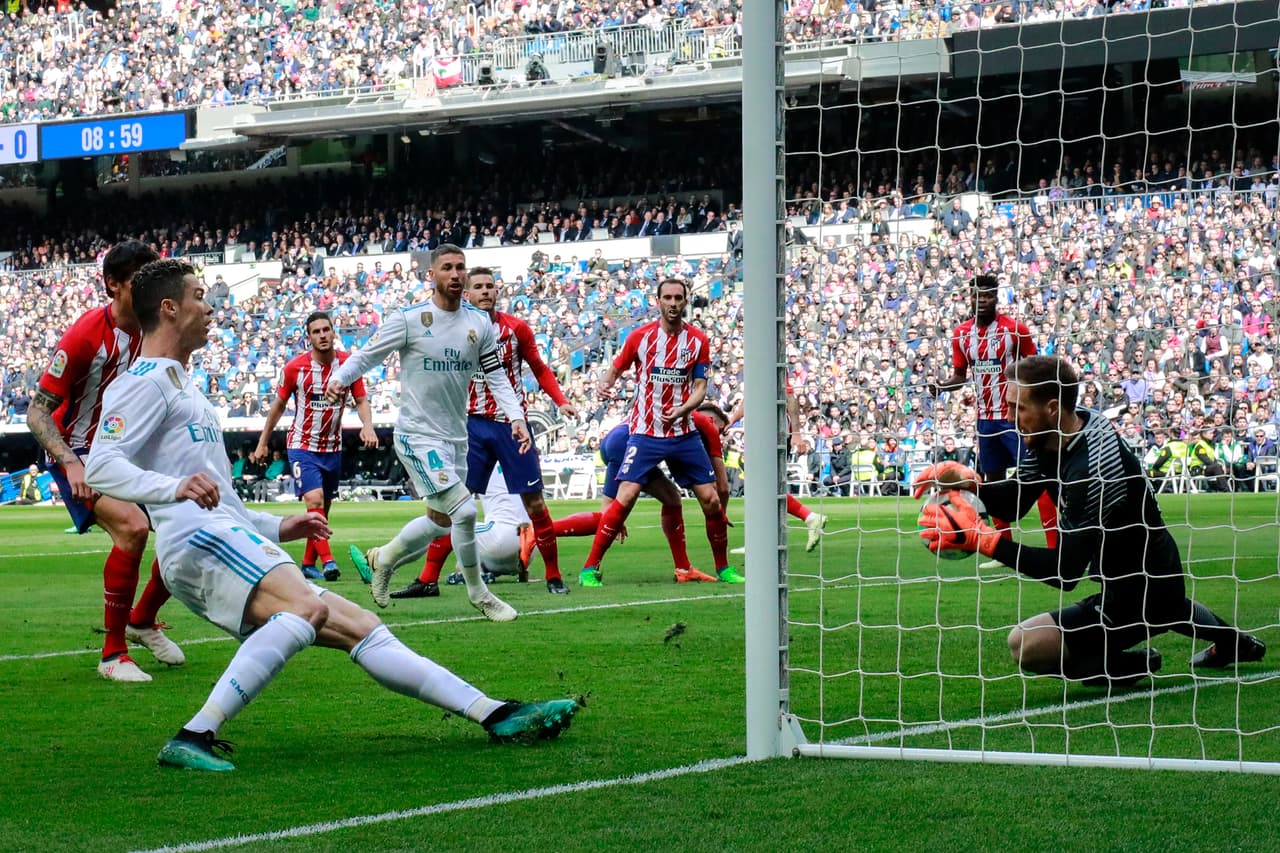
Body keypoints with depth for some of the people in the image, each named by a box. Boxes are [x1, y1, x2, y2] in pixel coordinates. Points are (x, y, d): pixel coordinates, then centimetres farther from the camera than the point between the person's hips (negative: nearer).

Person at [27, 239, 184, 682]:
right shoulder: (86, 335, -23)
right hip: (81, 454, -7)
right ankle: (112, 654, -19)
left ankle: (142, 620, 27)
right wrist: (70, 463, -34)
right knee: (132, 525, -30)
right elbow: (37, 412, -20)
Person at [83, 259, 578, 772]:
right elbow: (100, 467, -17)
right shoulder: (146, 381, 0)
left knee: (361, 628, 6)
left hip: (232, 541, 10)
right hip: (198, 542, -10)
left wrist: (277, 529, 31)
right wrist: (175, 486, -32)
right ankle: (193, 739, -41)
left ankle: (496, 715, 3)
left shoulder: (176, 383, 32)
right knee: (307, 607, -34)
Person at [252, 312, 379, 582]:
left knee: (323, 509, 10)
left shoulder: (348, 364, -4)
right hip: (302, 446, -3)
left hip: (333, 448, 3)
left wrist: (367, 425, -19)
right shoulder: (295, 367, -8)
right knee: (314, 500, -21)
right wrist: (263, 443, 9)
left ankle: (308, 564, 23)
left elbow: (361, 400, 2)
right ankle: (327, 561, -27)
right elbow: (278, 405, 5)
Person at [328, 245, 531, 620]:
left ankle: (381, 559, 39)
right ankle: (478, 593, 3)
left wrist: (516, 417, -6)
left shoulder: (480, 323, 4)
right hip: (418, 435, -7)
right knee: (464, 510, -16)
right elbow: (367, 354, -5)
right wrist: (339, 378, -23)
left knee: (440, 522, 15)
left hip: (456, 436, 7)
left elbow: (496, 375, 7)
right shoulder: (409, 319, -11)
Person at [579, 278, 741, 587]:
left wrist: (683, 409, -16)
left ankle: (723, 568, 19)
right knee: (625, 497, -15)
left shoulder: (698, 341, 2)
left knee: (711, 500, 1)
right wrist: (604, 384, -14)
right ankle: (590, 569, -8)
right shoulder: (641, 336, -2)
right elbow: (616, 368, 8)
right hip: (645, 432, -3)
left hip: (684, 433, 3)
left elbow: (700, 387, 3)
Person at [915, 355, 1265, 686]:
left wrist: (982, 539, -37)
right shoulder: (1054, 435, -7)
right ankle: (1230, 641, 60)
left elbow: (1065, 571, -33)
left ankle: (1135, 664, -4)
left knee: (1025, 645, -20)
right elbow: (1014, 502, 1)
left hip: (1140, 598, -10)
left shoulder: (1091, 469, -34)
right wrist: (969, 481, -19)